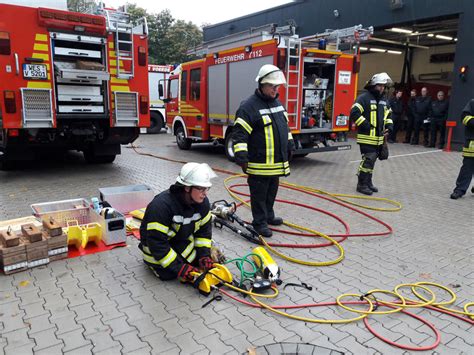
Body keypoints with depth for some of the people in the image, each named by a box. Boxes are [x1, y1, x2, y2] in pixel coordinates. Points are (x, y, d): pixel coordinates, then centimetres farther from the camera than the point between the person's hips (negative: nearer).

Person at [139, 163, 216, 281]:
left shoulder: (203, 202, -15)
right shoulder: (161, 205, -36)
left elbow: (204, 229, -2)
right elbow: (156, 242, -32)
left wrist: (204, 255, -14)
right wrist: (179, 268, -31)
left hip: (182, 240, 6)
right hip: (156, 245, -5)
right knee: (169, 274, -13)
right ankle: (151, 260, 15)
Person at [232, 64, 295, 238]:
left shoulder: (277, 103, 12)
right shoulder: (249, 106, -15)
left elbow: (285, 127, 24)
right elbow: (239, 133, -19)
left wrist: (290, 146, 24)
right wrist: (241, 156, -23)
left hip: (277, 162, 8)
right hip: (259, 164, -8)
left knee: (272, 191, 21)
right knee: (259, 194, 4)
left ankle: (269, 216, 38)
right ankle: (260, 222, 16)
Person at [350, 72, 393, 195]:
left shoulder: (383, 100, 17)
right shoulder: (364, 97, -10)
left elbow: (388, 115, 27)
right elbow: (354, 113, -20)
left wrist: (389, 127, 9)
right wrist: (366, 126, -20)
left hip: (379, 138, 8)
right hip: (367, 137, -8)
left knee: (372, 160, 14)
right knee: (368, 160, -10)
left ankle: (368, 182, 26)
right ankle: (362, 184, 0)